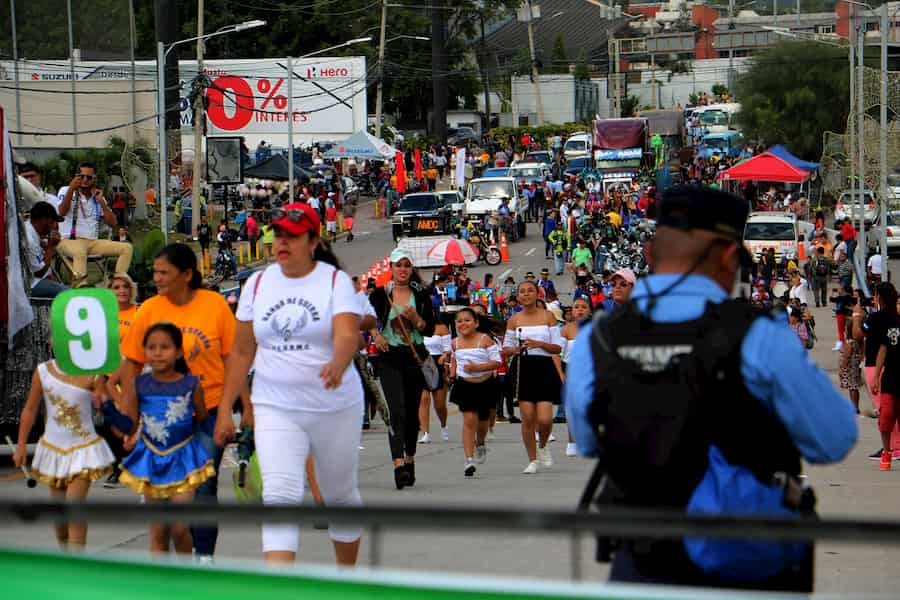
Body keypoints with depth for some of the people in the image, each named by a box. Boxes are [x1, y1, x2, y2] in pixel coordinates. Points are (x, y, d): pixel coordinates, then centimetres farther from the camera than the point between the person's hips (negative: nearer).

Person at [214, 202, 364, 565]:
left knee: (341, 496, 14)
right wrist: (225, 409, 8)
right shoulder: (258, 284, 6)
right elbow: (241, 352, 11)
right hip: (275, 409, 1)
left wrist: (337, 364, -44)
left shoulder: (336, 280, -4)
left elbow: (348, 335, -21)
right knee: (280, 497, -17)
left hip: (336, 408, -1)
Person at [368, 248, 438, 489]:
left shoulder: (421, 295, 5)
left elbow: (430, 330, 4)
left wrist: (416, 319, -14)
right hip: (390, 358, -2)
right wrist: (376, 335, -8)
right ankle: (399, 464, -25)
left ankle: (410, 459, 28)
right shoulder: (380, 295, 1)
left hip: (415, 356, 2)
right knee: (397, 410, -15)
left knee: (412, 412, 10)